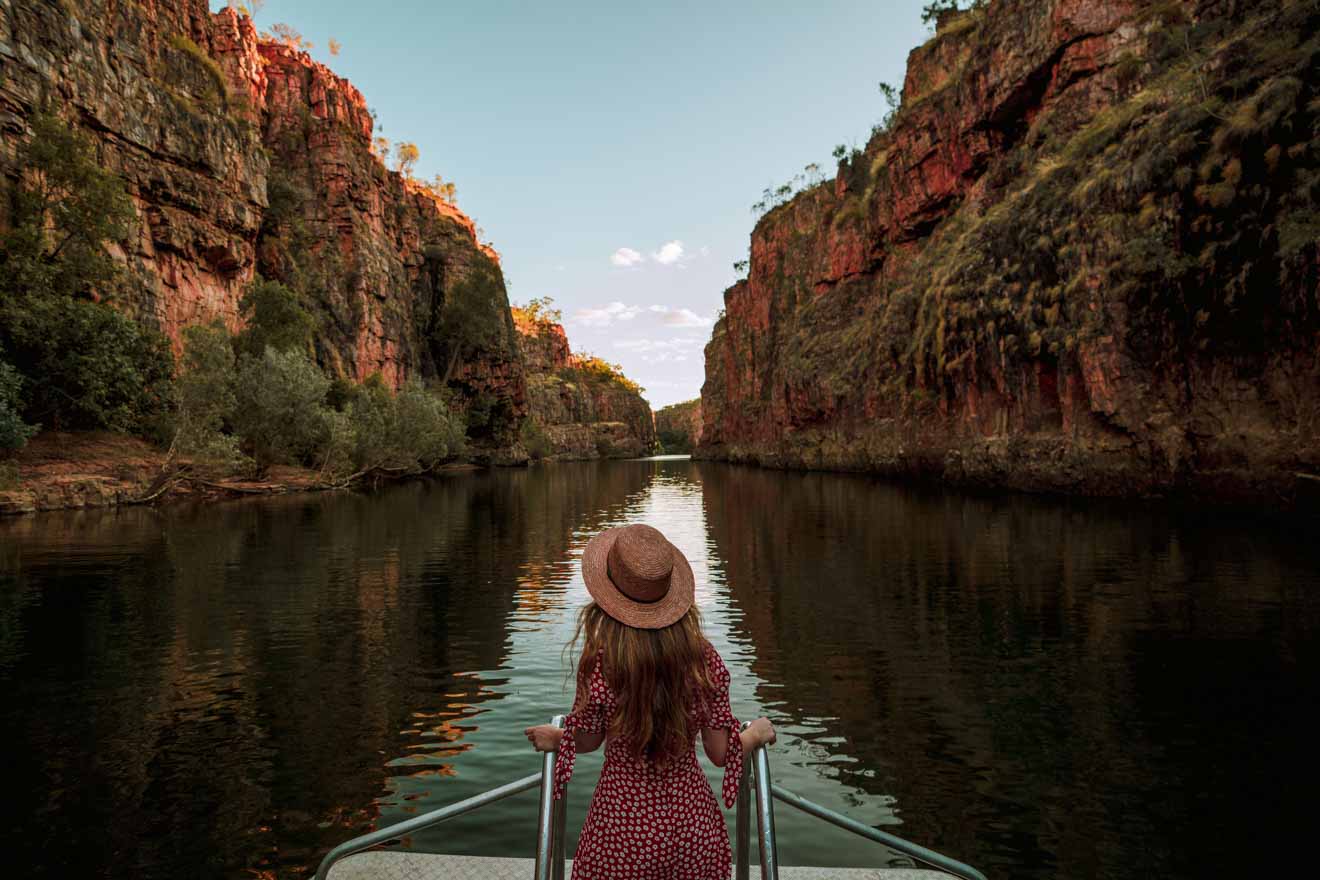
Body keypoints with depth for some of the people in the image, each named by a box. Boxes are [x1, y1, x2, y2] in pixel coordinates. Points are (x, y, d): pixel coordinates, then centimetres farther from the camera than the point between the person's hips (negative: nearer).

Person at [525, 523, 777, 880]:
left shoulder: (599, 663, -22)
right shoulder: (704, 658, -15)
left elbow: (587, 741, -4)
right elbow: (721, 753, -6)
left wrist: (554, 737, 18)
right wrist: (758, 733, 15)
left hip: (622, 827, -2)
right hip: (694, 823, 2)